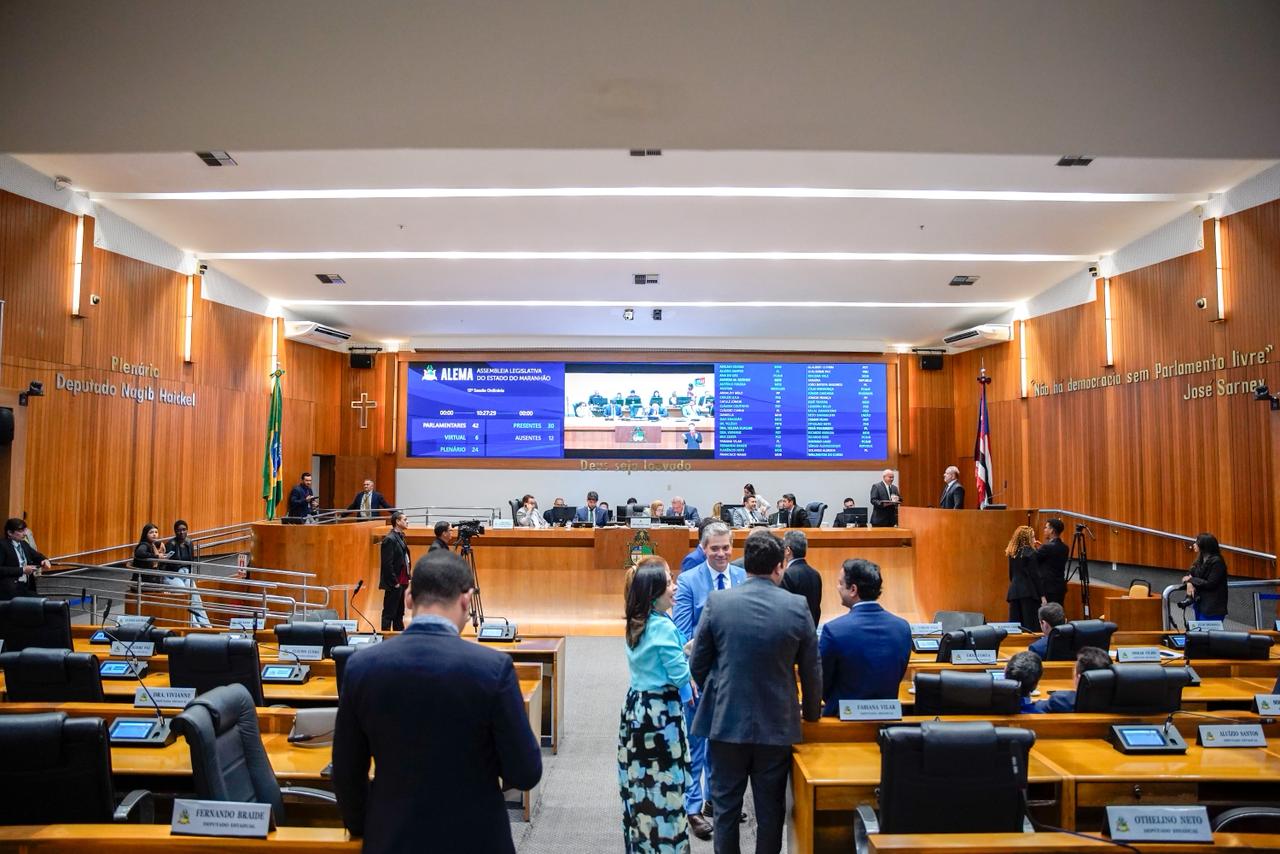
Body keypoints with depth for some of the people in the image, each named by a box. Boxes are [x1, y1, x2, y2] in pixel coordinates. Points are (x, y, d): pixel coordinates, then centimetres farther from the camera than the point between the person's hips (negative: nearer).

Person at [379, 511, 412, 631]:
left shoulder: (400, 537, 14)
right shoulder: (389, 539, -15)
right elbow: (387, 564, -19)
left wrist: (407, 578, 11)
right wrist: (395, 582, -17)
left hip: (402, 582, 9)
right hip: (394, 584, -9)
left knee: (399, 613, 15)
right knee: (389, 614, -2)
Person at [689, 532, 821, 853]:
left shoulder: (717, 602, -11)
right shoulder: (798, 607, -10)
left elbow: (697, 664, -2)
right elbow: (811, 671, -2)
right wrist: (812, 712, 16)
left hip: (726, 721, 0)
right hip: (776, 725, 0)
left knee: (726, 807, 15)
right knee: (771, 809, 15)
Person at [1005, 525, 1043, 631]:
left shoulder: (1012, 553, 9)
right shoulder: (1031, 553, -10)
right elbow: (1035, 576, -11)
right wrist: (1042, 595, -7)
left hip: (1014, 591, 6)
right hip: (1028, 592, -6)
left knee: (1014, 624, 7)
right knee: (1030, 624, -3)